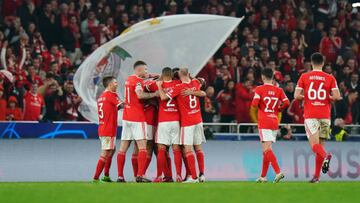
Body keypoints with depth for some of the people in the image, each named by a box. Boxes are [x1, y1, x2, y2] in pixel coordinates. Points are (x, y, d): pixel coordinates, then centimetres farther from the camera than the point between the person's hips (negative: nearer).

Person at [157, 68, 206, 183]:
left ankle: (194, 177, -13)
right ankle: (202, 175, 13)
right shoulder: (195, 83, 3)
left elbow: (163, 97, -15)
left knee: (188, 149, -6)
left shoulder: (178, 88, -13)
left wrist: (159, 86, 0)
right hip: (198, 121, 6)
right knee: (198, 148, 12)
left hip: (186, 122, -6)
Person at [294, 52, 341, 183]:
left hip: (310, 115, -2)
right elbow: (337, 96, -7)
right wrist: (328, 98, 13)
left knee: (314, 145, -8)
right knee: (320, 145, 10)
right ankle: (316, 176, 9)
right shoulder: (330, 78, 3)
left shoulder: (304, 77, 2)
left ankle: (325, 156, -41)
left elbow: (296, 95, -4)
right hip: (325, 115, 2)